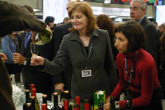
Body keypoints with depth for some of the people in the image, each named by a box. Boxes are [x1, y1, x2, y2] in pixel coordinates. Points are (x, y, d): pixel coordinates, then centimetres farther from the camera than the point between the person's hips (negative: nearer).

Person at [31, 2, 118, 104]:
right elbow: (58, 66, -7)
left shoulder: (103, 35, -4)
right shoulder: (67, 40, -2)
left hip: (102, 94, -1)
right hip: (79, 95, 1)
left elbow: (110, 66, 1)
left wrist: (114, 92, 2)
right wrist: (43, 62, -27)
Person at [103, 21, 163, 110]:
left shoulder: (147, 62, -28)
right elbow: (122, 83, 5)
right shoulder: (120, 57, -11)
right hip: (130, 97, 5)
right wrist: (110, 99, -11)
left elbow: (146, 99, -22)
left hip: (149, 102, -5)